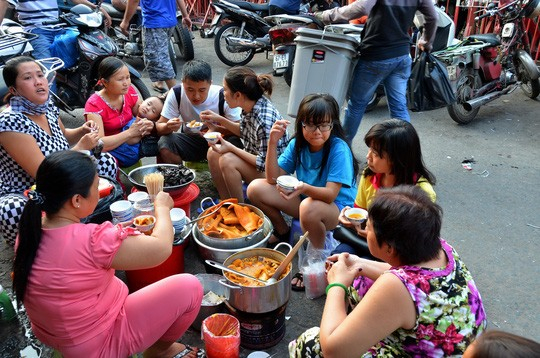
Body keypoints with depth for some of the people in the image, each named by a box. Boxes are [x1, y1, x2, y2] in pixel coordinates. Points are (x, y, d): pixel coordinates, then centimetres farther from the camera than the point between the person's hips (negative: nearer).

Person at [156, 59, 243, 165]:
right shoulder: (176, 94, -16)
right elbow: (160, 127, -11)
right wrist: (168, 127, -36)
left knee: (235, 142, -34)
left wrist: (216, 129, -41)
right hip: (191, 141, 2)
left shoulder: (223, 96, -23)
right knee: (164, 143, -26)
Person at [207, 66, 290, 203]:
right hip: (254, 158, 9)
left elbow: (265, 163, -26)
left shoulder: (265, 119, -30)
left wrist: (232, 148, -22)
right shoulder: (250, 106, -6)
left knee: (227, 160, -26)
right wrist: (220, 120, 2)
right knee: (213, 153, -6)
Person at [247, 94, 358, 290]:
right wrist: (273, 143, -23)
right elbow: (273, 178, -11)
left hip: (337, 207, -5)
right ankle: (283, 231, 15)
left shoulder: (339, 149, -23)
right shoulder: (297, 144, -7)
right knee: (255, 188, -9)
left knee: (309, 207, -41)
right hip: (305, 199, 6)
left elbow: (331, 194, -28)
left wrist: (305, 188, -48)